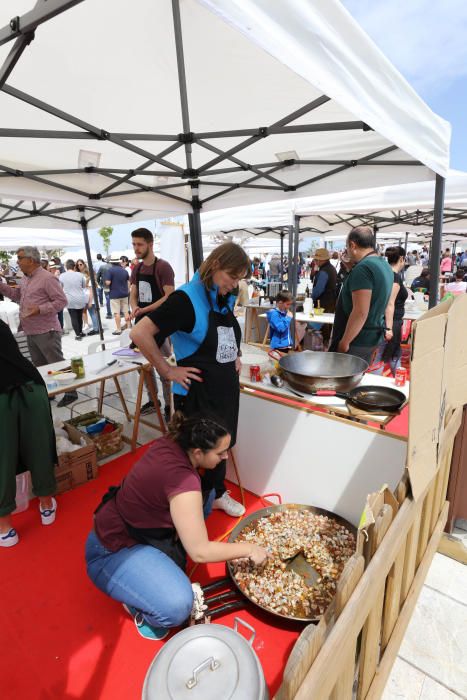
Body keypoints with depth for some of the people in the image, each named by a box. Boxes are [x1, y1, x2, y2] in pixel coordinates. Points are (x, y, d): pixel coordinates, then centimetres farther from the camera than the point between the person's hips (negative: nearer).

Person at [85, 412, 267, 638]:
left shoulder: (170, 444, -12)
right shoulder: (183, 480, -33)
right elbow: (200, 552, -27)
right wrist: (248, 548, -14)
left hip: (134, 524, 8)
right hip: (112, 550, -8)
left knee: (204, 495, 6)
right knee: (177, 606, -26)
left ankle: (165, 561, 15)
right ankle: (136, 603, 6)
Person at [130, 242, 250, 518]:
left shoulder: (226, 299, 5)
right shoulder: (186, 298, -19)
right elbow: (140, 333, -22)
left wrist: (236, 356, 11)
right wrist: (168, 371, -18)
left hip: (227, 386, 7)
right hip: (197, 390, -7)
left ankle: (218, 493, 45)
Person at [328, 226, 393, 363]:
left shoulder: (363, 268, -20)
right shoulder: (384, 265, 11)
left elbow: (360, 313, -25)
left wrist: (344, 342, -19)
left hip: (357, 340, -9)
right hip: (374, 337, 9)